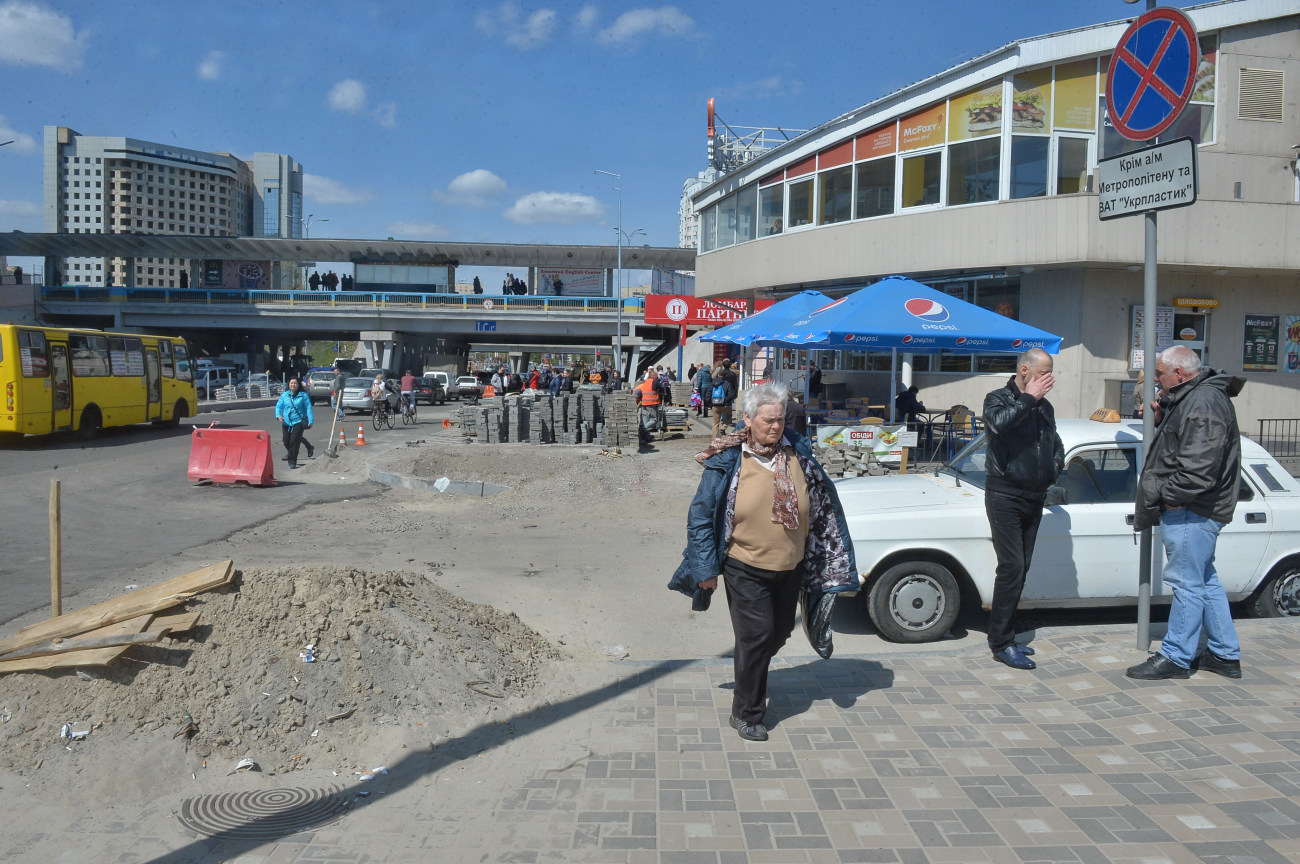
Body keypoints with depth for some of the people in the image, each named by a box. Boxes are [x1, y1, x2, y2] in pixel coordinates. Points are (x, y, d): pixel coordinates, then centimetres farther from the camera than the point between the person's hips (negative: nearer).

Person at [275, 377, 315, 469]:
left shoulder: (303, 395, 1)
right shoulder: (284, 395, 9)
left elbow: (308, 408, 0)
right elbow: (279, 406, 9)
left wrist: (310, 421, -6)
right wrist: (278, 415, -10)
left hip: (299, 421, -4)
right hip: (286, 422, 4)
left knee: (294, 441, -13)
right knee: (286, 442, 9)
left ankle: (292, 462, -6)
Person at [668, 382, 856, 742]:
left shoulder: (798, 453, -2)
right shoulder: (727, 461, -12)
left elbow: (824, 505, 10)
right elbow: (700, 516, -7)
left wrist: (828, 562, 11)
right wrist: (707, 568, -9)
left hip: (790, 567, 5)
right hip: (746, 568, -4)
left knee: (780, 632, 17)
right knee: (756, 636, -4)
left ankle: (749, 671, 48)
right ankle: (747, 714, 15)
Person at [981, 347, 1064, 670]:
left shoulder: (1044, 407, 15)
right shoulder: (998, 399, -4)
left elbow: (1057, 445, 28)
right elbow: (999, 422, -28)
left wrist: (1053, 470, 8)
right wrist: (1028, 398, -17)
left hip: (1034, 498, 7)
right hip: (1005, 496, -7)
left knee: (1019, 570, 10)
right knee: (1012, 568, -12)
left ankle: (1004, 636, 18)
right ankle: (1001, 644, -6)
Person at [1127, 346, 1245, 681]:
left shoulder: (1204, 405, -21)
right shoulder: (1193, 399, 13)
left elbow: (1199, 471, -26)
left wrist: (1164, 495, -16)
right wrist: (1162, 420, 8)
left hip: (1192, 514, -11)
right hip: (1194, 511, 11)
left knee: (1187, 583, -2)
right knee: (1205, 581, 17)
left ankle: (1175, 657, 6)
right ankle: (1225, 655, 27)